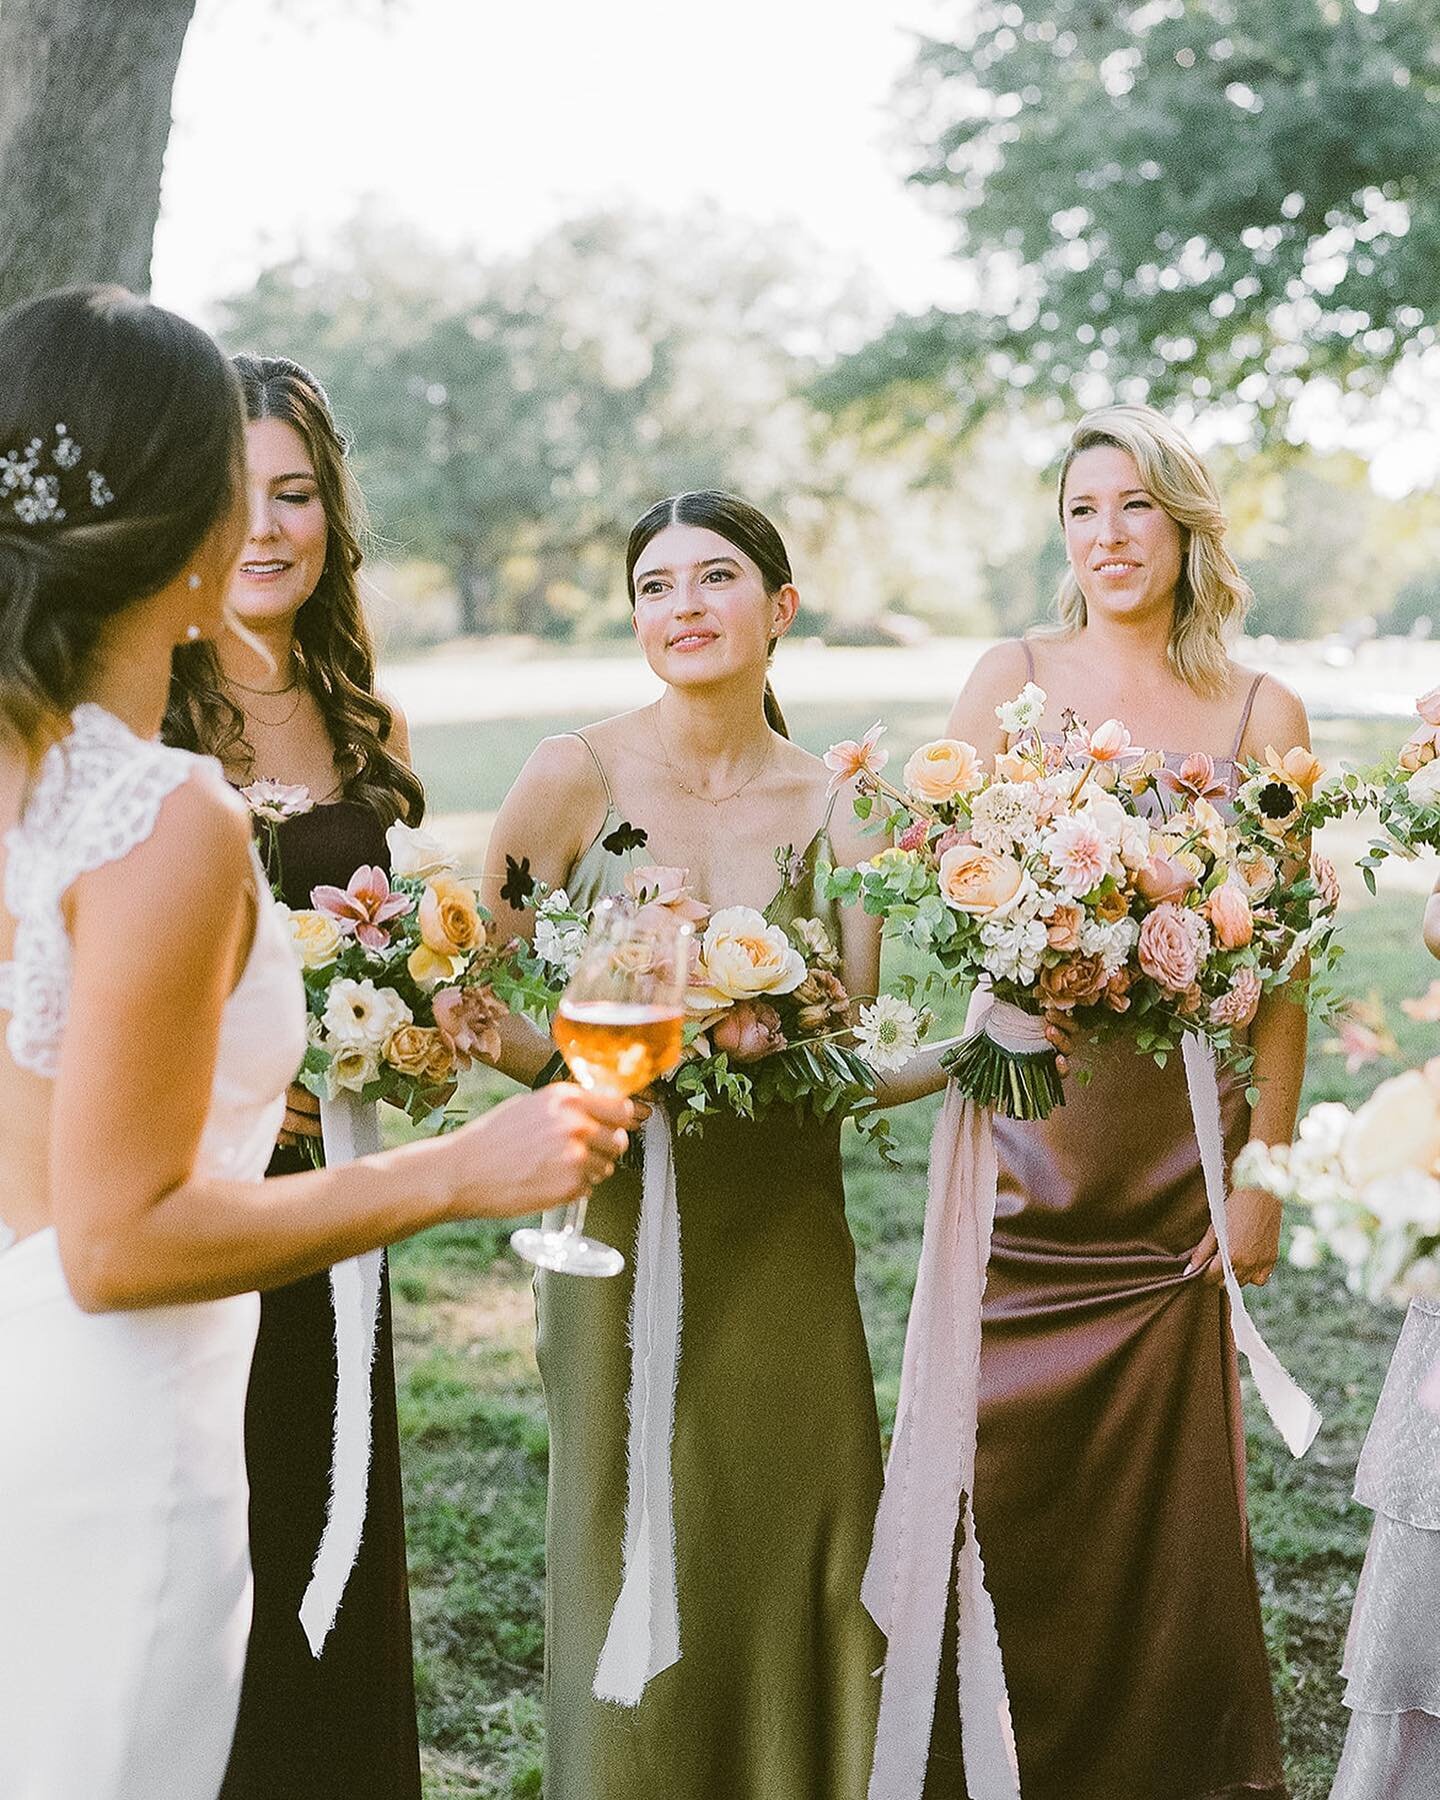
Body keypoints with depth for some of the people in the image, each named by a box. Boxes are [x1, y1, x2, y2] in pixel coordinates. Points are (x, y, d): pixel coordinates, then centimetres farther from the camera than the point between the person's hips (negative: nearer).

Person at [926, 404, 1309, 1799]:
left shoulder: (1263, 716, 3)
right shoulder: (1014, 679, 3)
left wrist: (1264, 1171, -1)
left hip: (1179, 1160, 1)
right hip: (1027, 1147, 0)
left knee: (1164, 1497, 8)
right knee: (1004, 1487, 3)